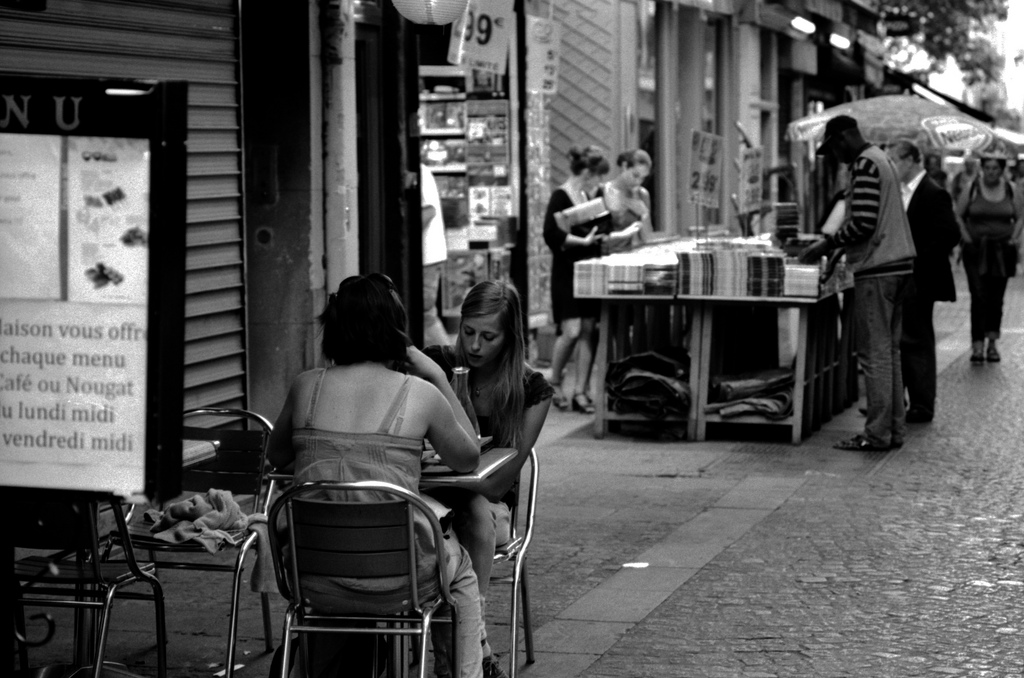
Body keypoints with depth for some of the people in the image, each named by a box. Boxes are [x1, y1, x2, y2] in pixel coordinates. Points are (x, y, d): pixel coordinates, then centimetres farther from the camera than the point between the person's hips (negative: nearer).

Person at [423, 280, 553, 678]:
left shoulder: (531, 390, -5)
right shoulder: (436, 365, -3)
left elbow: (498, 483, -8)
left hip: (491, 508, 0)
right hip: (431, 500, 0)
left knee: (477, 512, -35)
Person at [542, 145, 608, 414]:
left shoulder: (586, 197, 13)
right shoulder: (560, 197, -11)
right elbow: (551, 235, -21)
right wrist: (582, 241, -26)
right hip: (567, 272, -8)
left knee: (589, 331, 3)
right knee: (571, 331, -11)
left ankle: (581, 392, 7)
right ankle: (554, 384, 11)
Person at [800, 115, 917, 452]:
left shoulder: (865, 165, -13)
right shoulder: (881, 160, 19)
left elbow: (863, 223, -20)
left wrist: (827, 244, -9)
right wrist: (832, 244, 18)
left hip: (877, 270, -10)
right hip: (897, 264, 10)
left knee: (875, 354, -6)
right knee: (889, 351, 13)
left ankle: (878, 434, -5)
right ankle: (894, 428, 15)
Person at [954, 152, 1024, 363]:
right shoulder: (971, 191, -1)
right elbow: (958, 216, 4)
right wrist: (966, 237, -6)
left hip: (1002, 251, 2)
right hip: (976, 250, -2)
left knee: (996, 298, 6)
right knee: (979, 297, -10)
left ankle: (992, 342, 15)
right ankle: (978, 344, -12)